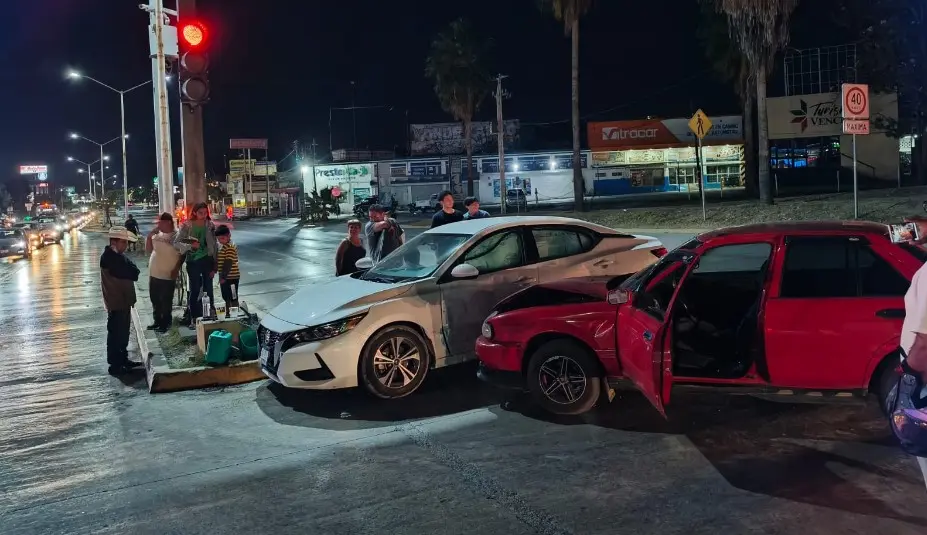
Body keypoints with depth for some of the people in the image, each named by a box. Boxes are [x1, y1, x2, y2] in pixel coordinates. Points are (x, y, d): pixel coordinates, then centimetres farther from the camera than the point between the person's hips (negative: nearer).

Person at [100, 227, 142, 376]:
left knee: (123, 333, 17)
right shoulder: (108, 257, -18)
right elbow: (128, 274, -22)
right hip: (116, 302, -9)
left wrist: (131, 270, -7)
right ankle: (115, 365, 7)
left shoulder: (118, 256, 13)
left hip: (124, 300, 9)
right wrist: (131, 271, -6)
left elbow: (135, 272, 8)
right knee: (115, 334, -1)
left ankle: (123, 359, 28)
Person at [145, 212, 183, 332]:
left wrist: (176, 269, -13)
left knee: (166, 301, 2)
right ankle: (157, 321, 30)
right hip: (153, 273, 6)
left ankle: (166, 322, 16)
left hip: (168, 275, -6)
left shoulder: (176, 236, -9)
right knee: (155, 299, 16)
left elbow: (182, 255, -8)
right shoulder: (156, 235, 7)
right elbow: (148, 250, 10)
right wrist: (149, 236, 0)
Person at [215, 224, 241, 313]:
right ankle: (228, 314, 27)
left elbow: (228, 263, -23)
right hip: (225, 278, 10)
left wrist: (223, 276, -23)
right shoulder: (224, 247, 13)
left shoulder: (230, 247, -18)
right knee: (226, 298, 17)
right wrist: (222, 277, 13)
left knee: (233, 299, -2)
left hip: (231, 277, -10)